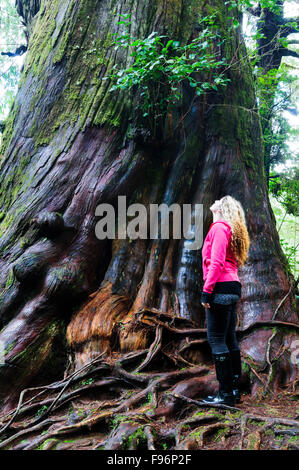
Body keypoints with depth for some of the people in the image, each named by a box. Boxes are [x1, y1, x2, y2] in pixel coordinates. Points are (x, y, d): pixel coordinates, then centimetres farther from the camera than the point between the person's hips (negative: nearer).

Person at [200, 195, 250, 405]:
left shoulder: (219, 227, -6)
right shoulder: (232, 230, 21)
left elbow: (216, 262, -16)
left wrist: (206, 291, -18)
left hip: (221, 287, -10)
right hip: (233, 288, 10)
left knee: (217, 340, -7)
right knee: (230, 339, 12)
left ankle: (226, 394, -4)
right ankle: (234, 390, 18)